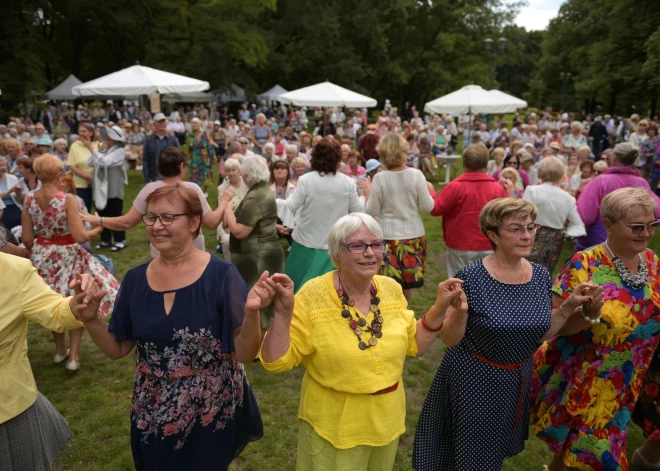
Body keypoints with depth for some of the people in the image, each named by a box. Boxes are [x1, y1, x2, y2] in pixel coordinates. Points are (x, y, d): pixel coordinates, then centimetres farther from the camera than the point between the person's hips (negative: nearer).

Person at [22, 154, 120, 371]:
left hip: (42, 256, 5)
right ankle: (74, 356, 13)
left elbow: (27, 240, -2)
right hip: (68, 256, -5)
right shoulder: (68, 199, -20)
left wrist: (38, 252, 18)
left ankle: (60, 350, 37)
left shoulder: (29, 199, -5)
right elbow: (81, 237, -23)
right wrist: (98, 228, -4)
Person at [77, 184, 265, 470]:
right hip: (152, 418, 4)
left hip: (211, 417, -3)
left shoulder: (221, 275, -17)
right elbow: (117, 349, 5)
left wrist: (250, 314, -34)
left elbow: (244, 355, -16)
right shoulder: (136, 279, -4)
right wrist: (90, 320, -12)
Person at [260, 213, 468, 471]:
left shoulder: (391, 289, -7)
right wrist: (283, 313, -33)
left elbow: (412, 345, 4)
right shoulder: (313, 295, -21)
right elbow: (277, 362, -19)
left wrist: (440, 307, -6)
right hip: (333, 428, -4)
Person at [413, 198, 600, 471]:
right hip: (473, 380, -5)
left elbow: (542, 333, 4)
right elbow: (450, 340, -17)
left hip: (516, 380, 5)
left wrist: (569, 306, -9)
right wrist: (459, 313, -36)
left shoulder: (541, 276, -6)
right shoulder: (472, 278, -23)